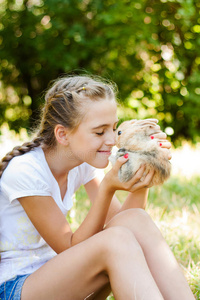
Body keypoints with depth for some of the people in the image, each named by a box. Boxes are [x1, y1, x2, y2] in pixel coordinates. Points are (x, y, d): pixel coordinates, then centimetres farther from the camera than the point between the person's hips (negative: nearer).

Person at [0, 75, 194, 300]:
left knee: (137, 221, -18)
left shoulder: (83, 163, 0)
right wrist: (108, 187, -28)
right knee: (116, 241, -32)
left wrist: (142, 171, -18)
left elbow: (120, 220, -5)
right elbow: (71, 249, -18)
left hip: (56, 279, 7)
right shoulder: (23, 172, -21)